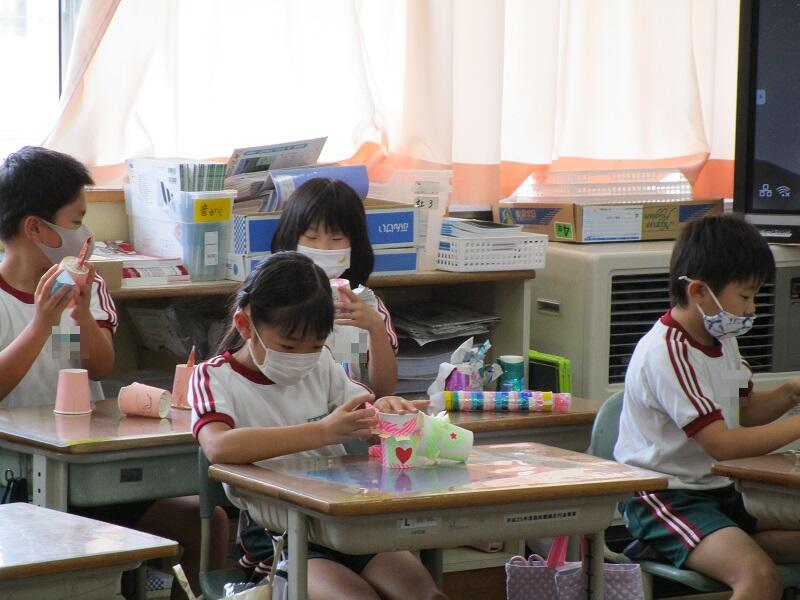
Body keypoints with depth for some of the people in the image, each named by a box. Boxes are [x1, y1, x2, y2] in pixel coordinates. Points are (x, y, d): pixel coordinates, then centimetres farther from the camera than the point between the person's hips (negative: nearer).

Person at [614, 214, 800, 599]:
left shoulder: (721, 340, 11)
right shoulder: (667, 352, -19)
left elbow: (744, 411, 24)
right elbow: (722, 444, -23)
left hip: (715, 491, 10)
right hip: (665, 498, -10)